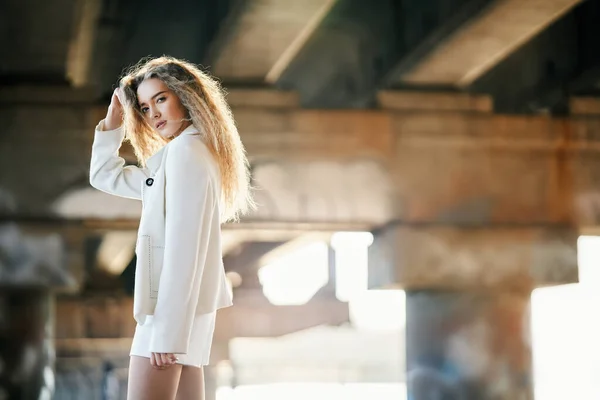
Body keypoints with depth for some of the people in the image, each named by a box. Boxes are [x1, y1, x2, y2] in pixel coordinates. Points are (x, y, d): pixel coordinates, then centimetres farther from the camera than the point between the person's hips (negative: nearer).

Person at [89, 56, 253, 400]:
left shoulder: (186, 150, -10)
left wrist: (167, 328, -22)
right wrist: (114, 121, 16)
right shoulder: (169, 159, 21)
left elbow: (183, 243, -18)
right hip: (185, 307, 10)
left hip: (175, 305, -10)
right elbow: (105, 175, 30)